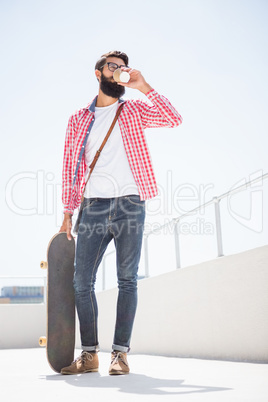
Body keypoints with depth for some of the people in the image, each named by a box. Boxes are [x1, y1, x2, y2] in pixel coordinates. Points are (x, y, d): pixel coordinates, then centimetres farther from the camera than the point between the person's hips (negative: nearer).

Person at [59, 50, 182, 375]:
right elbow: (70, 166, 13)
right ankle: (89, 354, 9)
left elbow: (173, 119, -3)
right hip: (93, 206, 2)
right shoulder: (79, 119, 17)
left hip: (130, 204, -1)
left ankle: (120, 352, 4)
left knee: (127, 280, -3)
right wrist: (68, 211, 5)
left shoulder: (134, 111, 14)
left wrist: (143, 86, -6)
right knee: (82, 281, -2)